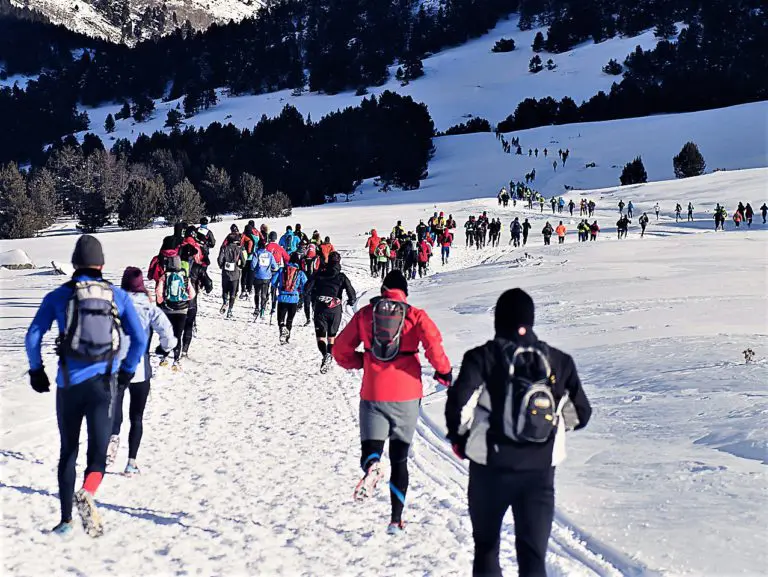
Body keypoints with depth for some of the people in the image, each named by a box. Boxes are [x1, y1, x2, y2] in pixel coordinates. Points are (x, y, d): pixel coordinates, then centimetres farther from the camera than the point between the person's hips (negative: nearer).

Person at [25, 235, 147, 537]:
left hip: (69, 384, 1)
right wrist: (127, 370, 15)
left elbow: (33, 337, -2)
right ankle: (87, 494, -30)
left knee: (68, 452, 16)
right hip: (103, 383, 0)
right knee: (98, 451, 1)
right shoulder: (118, 296, 2)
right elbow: (139, 339, 1)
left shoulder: (59, 296, 0)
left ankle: (66, 519, 20)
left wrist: (36, 370, 13)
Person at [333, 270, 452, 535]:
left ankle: (371, 466, -33)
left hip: (372, 396, 0)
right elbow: (433, 341, -19)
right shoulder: (415, 315, -1)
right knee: (399, 458, 12)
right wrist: (443, 370, -4)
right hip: (406, 395, 0)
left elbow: (341, 350, 6)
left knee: (371, 450, 4)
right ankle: (396, 519, 10)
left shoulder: (365, 313, 5)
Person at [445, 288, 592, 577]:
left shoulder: (483, 357, -7)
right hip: (541, 470, 1)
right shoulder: (559, 361, 3)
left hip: (491, 468, -1)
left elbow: (459, 403, -19)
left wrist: (458, 438, -1)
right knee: (533, 553, 2)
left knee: (486, 546, 18)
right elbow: (580, 414, 6)